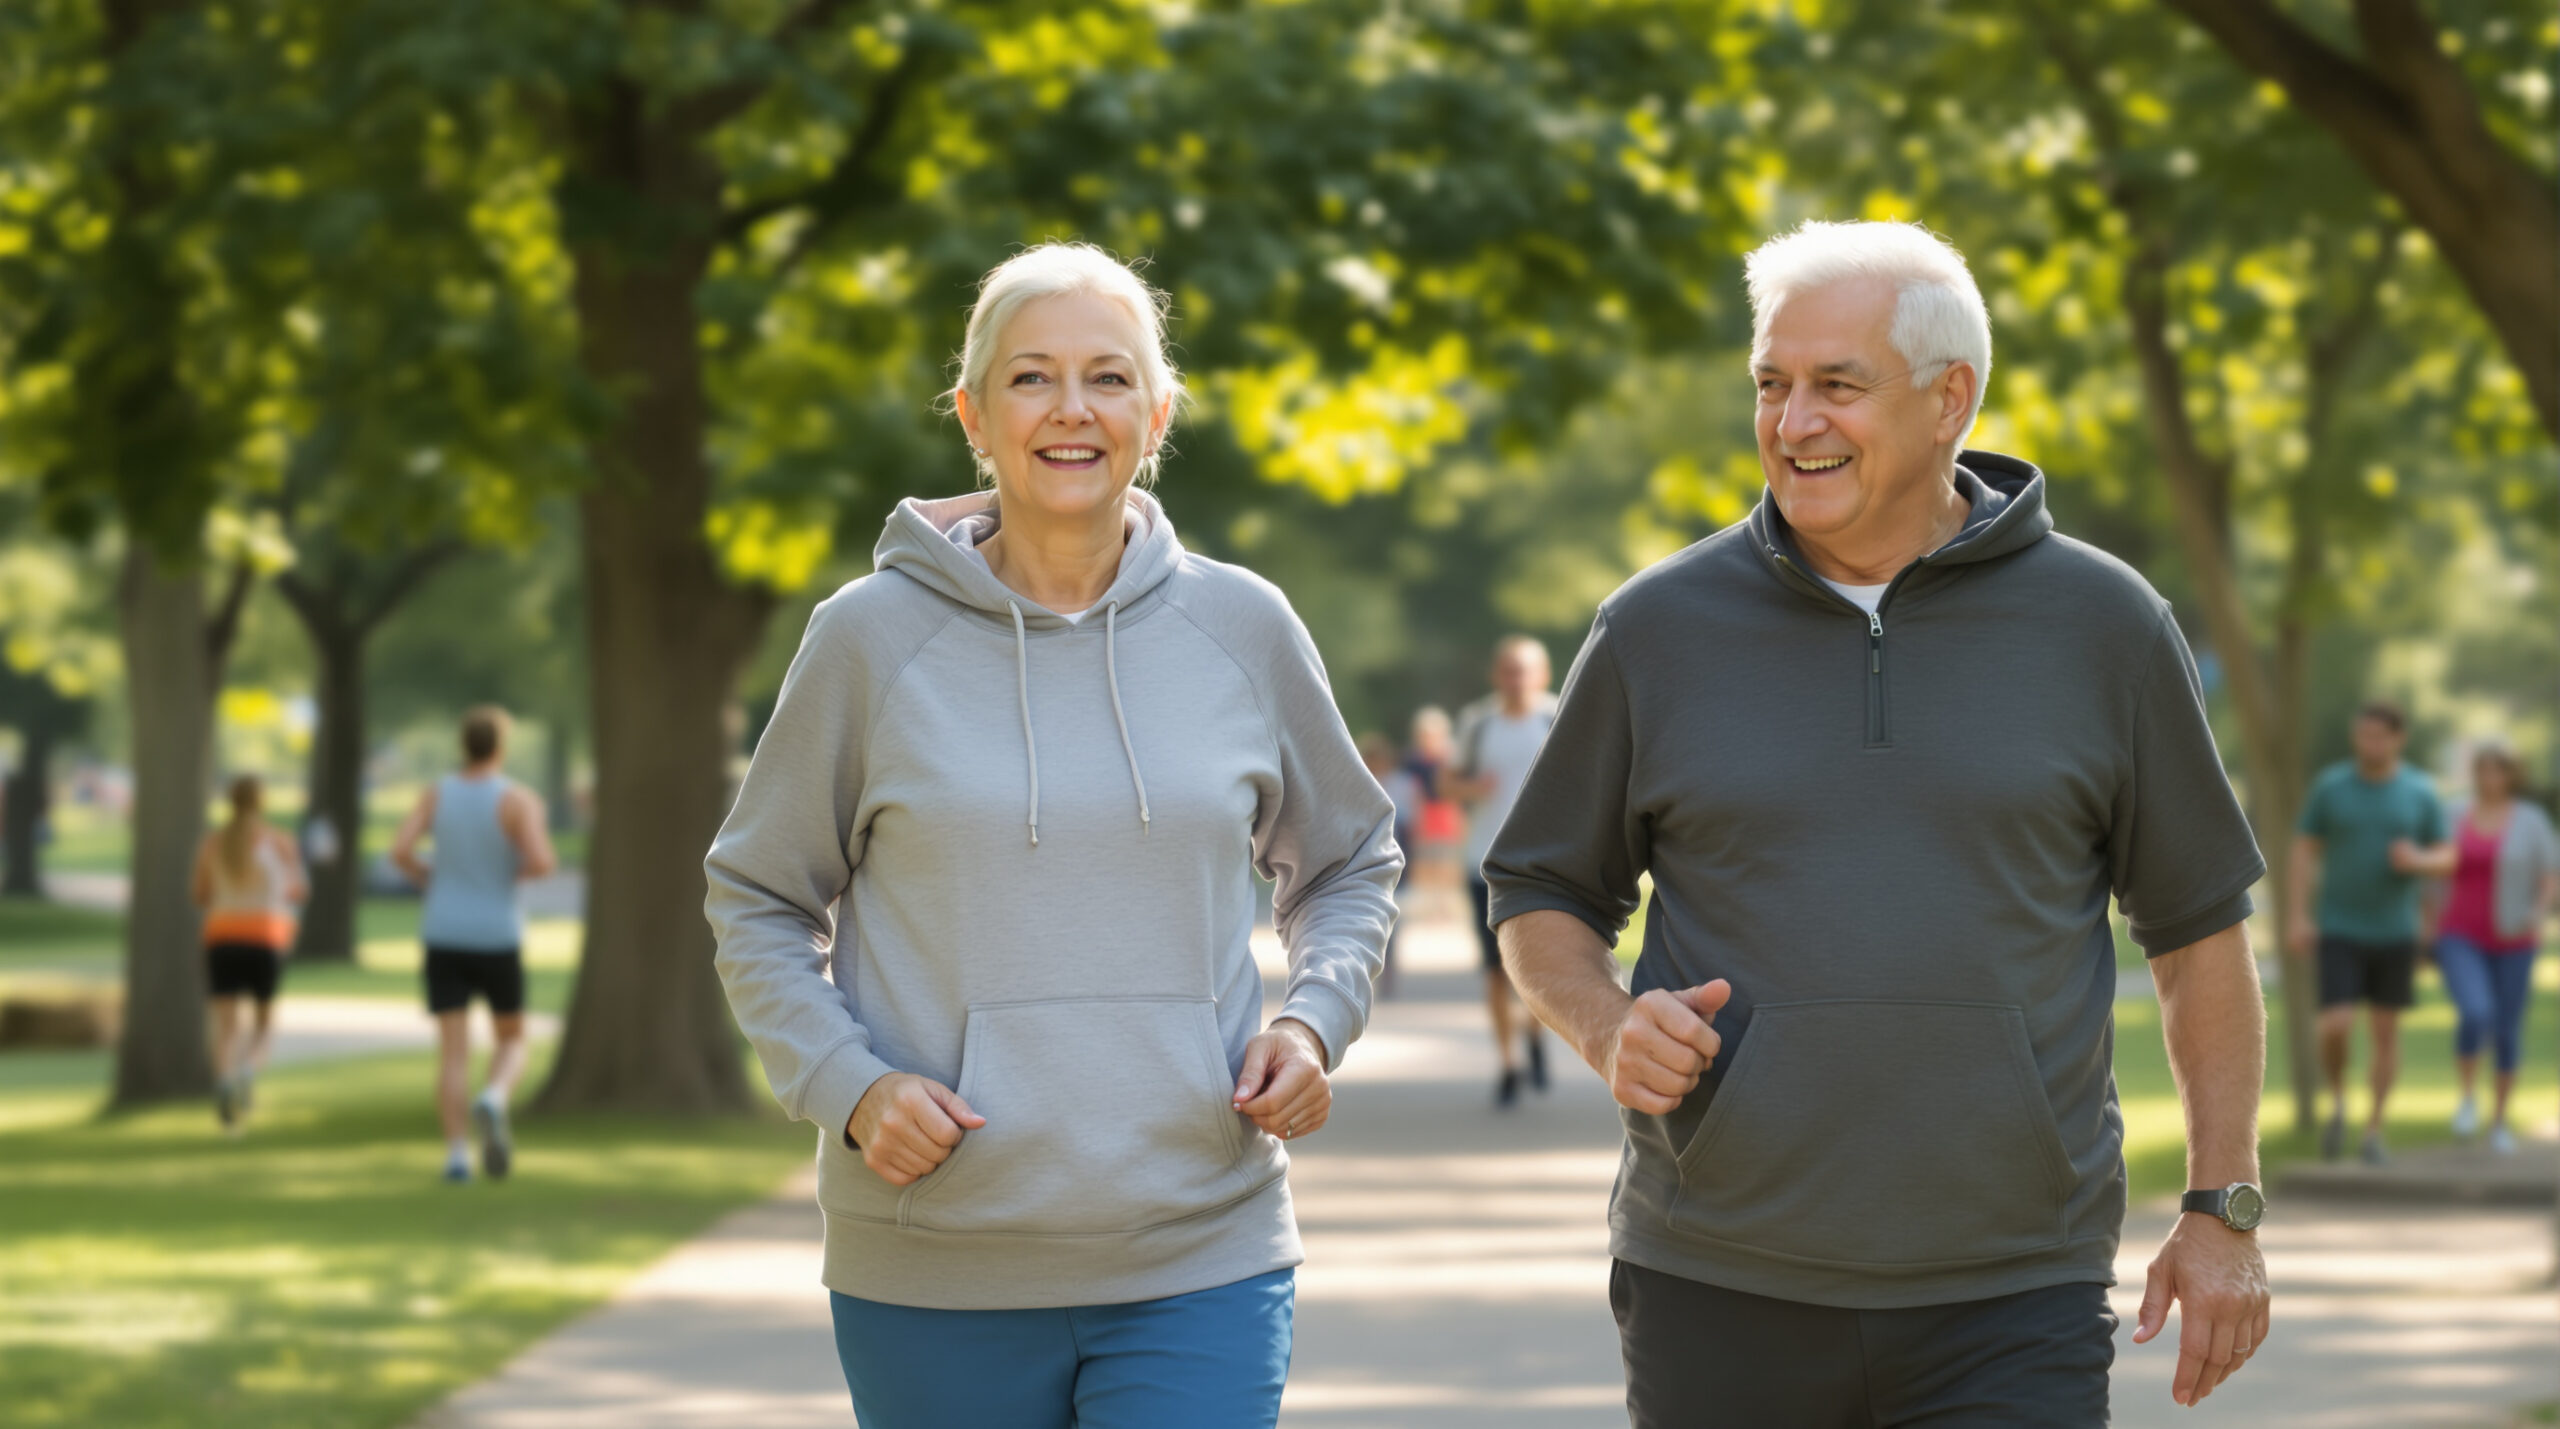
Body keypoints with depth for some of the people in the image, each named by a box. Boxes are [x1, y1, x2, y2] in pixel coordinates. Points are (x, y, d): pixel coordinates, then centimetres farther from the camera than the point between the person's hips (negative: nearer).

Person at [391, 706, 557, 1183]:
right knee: (512, 1041, 13)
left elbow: (400, 850, -9)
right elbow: (543, 863, -21)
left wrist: (428, 878, 11)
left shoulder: (436, 793, 1)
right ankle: (493, 1101, -19)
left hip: (444, 935, 2)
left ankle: (457, 1156, -7)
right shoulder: (518, 799, -9)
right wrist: (521, 868, 3)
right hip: (496, 940, -2)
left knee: (453, 1050, 4)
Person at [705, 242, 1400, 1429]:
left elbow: (1349, 864, 20)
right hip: (935, 1276, 0)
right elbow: (755, 899, 8)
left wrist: (1316, 1019, 1)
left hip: (1199, 1260, 1)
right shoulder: (873, 637, -1)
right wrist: (844, 1083, -8)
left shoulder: (1243, 631, 5)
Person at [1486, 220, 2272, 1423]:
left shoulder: (2100, 627, 3)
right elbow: (1539, 895, 14)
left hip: (2008, 1310, -1)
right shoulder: (1659, 630, 4)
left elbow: (2197, 927, 11)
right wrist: (1611, 1029, -7)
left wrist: (2223, 1209, 7)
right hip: (1717, 1299, 2)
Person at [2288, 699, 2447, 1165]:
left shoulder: (2420, 793, -1)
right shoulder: (2330, 786, -3)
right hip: (2339, 931, -1)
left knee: (2386, 1032, 6)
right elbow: (2305, 850, 1)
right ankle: (2337, 1103, 15)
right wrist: (2299, 916, -8)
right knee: (2336, 1028, -13)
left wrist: (2416, 861, -20)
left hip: (2396, 932, 1)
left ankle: (2374, 1130, 17)